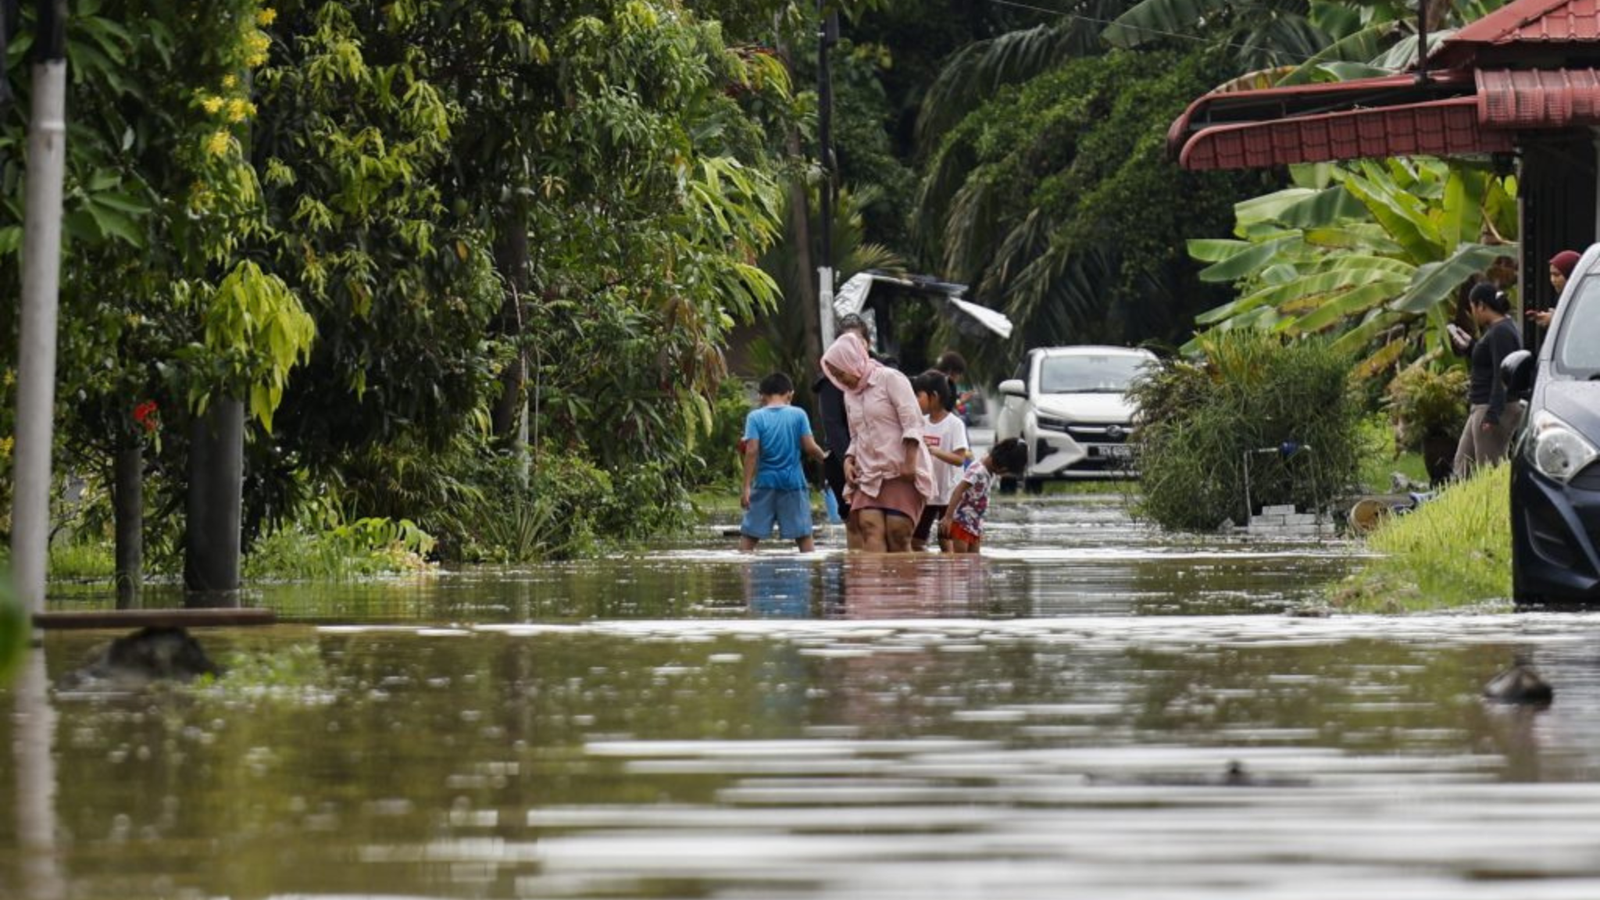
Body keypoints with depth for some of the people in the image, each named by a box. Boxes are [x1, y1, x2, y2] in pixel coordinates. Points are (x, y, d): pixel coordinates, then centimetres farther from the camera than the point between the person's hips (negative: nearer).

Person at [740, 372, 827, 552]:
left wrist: (746, 486, -10)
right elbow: (810, 447, -4)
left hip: (764, 483, -1)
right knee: (803, 534, 6)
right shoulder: (798, 415, 0)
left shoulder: (755, 417, -2)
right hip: (793, 483, 1)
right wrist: (823, 456, 18)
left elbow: (751, 451, -10)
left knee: (749, 535, 2)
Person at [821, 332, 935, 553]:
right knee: (871, 530, -15)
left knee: (897, 534, -11)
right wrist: (849, 460, 7)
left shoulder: (891, 379, -3)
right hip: (870, 475, 6)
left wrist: (910, 463, -17)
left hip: (901, 471, -6)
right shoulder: (850, 395, 19)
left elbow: (912, 422, -10)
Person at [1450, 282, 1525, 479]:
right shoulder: (1497, 330, 15)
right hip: (1483, 407, 11)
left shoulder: (1501, 333, -17)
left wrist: (1493, 414, -26)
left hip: (1494, 409, -11)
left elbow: (1502, 376, -23)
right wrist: (1468, 347, 20)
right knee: (1463, 466, 13)